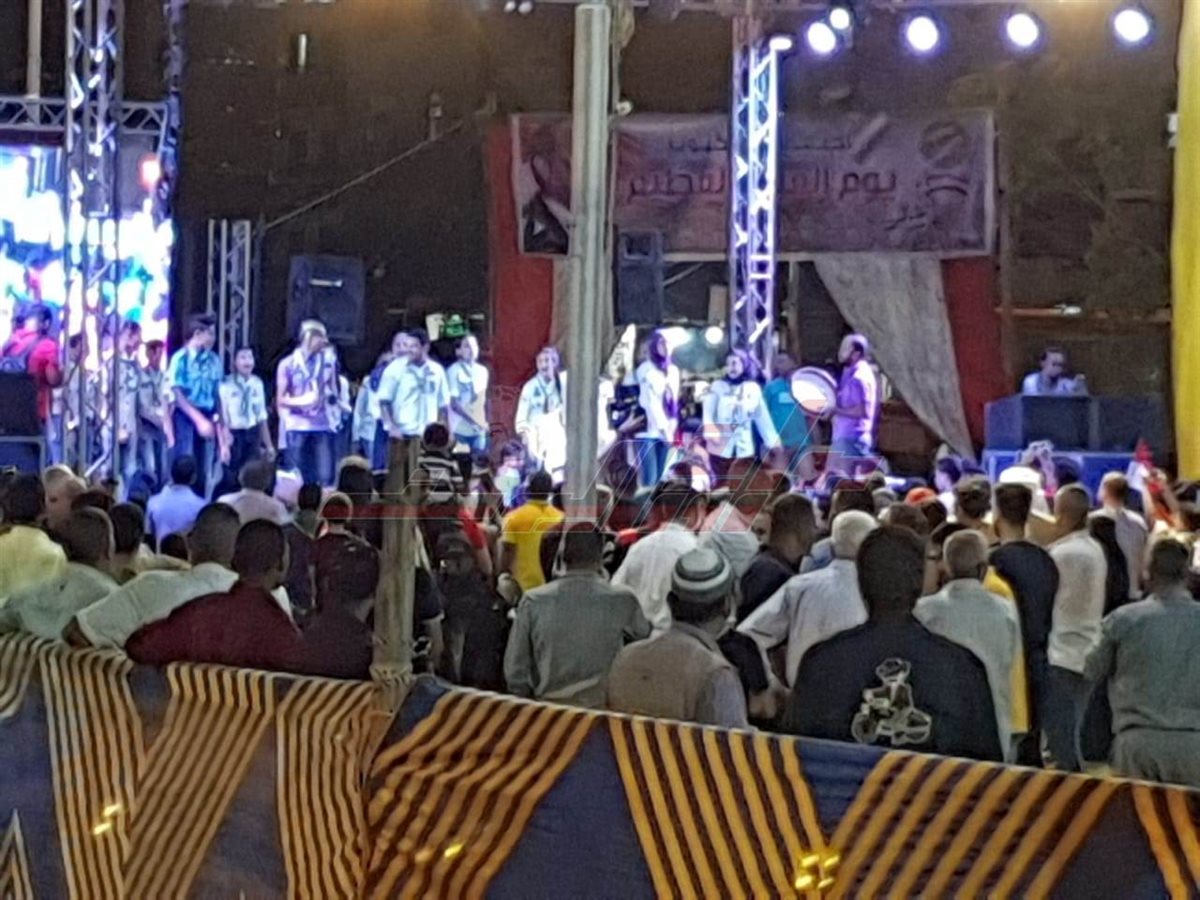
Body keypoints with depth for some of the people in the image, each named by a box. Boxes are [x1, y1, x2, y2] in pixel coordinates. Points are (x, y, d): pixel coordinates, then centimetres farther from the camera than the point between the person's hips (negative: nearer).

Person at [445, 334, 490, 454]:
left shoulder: (482, 371, 9)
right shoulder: (454, 371, -8)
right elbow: (454, 403, -11)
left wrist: (485, 422, 9)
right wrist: (473, 421, -15)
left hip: (479, 429, 5)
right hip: (460, 429, -5)